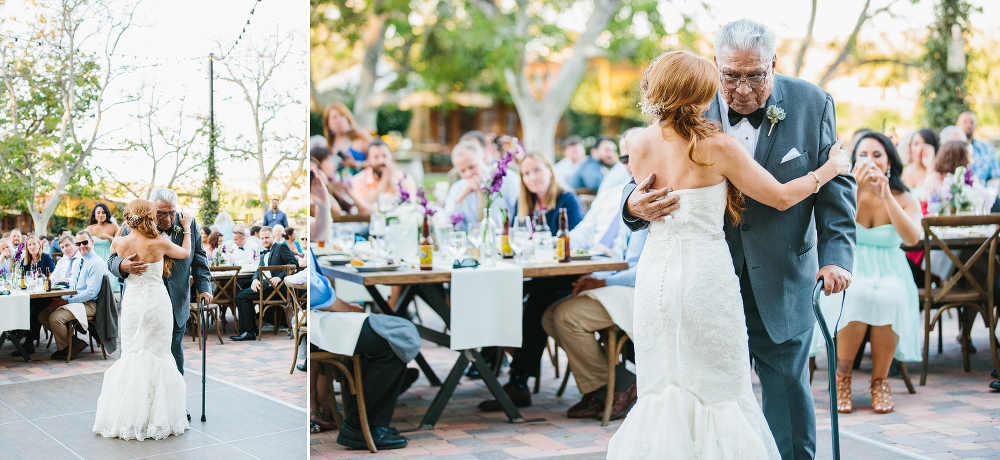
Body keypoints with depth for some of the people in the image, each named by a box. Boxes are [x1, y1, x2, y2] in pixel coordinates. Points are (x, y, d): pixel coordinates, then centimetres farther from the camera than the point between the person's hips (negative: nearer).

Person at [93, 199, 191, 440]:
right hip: (157, 303, -2)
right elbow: (186, 253, 7)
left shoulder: (120, 243, -6)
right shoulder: (160, 243, -13)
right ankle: (155, 418, 8)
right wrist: (186, 229, 21)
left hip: (132, 302, 2)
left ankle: (128, 419, 13)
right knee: (156, 355, 5)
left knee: (131, 355, 10)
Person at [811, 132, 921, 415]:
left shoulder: (905, 199, 3)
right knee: (856, 296, -36)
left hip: (890, 275, 1)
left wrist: (885, 195, -22)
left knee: (887, 299, -34)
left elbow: (912, 237, -17)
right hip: (850, 274, -1)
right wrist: (856, 189, -23)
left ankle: (880, 380, -14)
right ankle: (842, 377, -15)